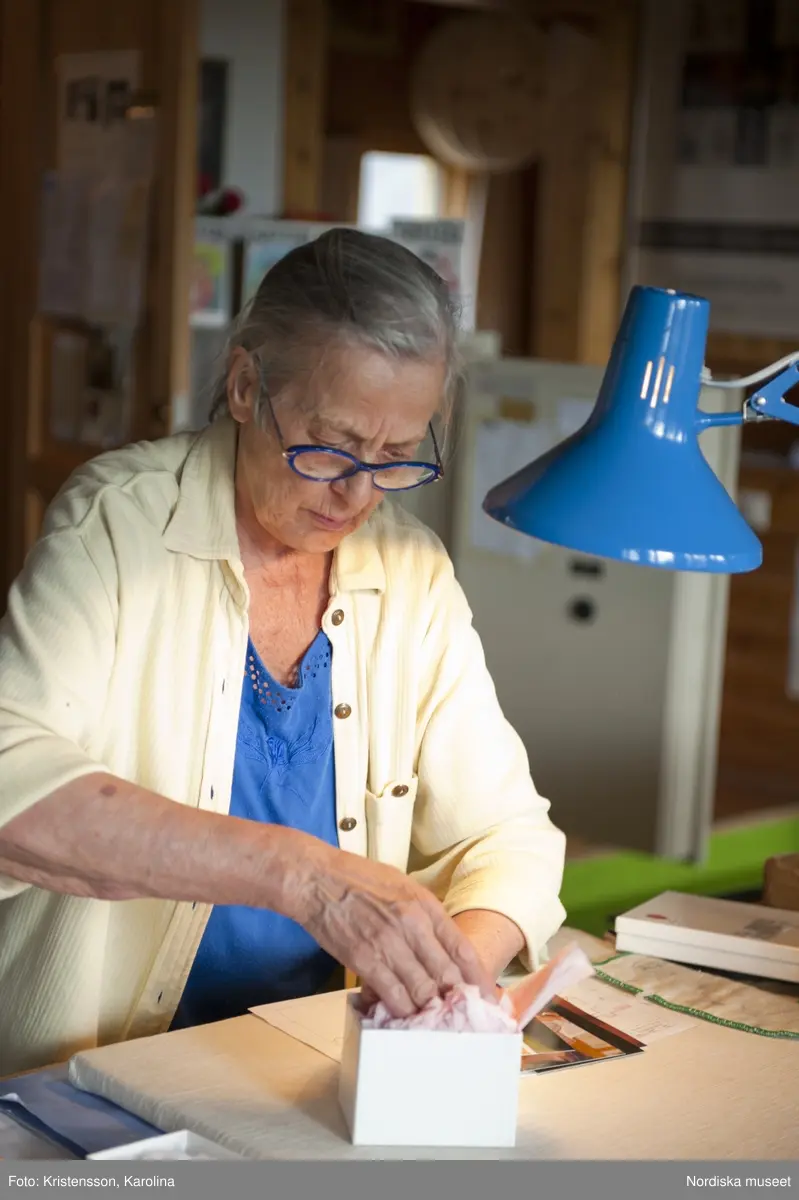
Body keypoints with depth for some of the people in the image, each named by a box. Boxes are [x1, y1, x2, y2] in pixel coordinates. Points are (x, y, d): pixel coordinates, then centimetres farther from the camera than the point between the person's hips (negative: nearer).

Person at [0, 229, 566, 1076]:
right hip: (82, 1079, -4)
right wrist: (304, 872, -35)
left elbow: (505, 834, 6)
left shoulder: (413, 576, 4)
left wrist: (458, 967, -16)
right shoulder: (118, 522, -11)